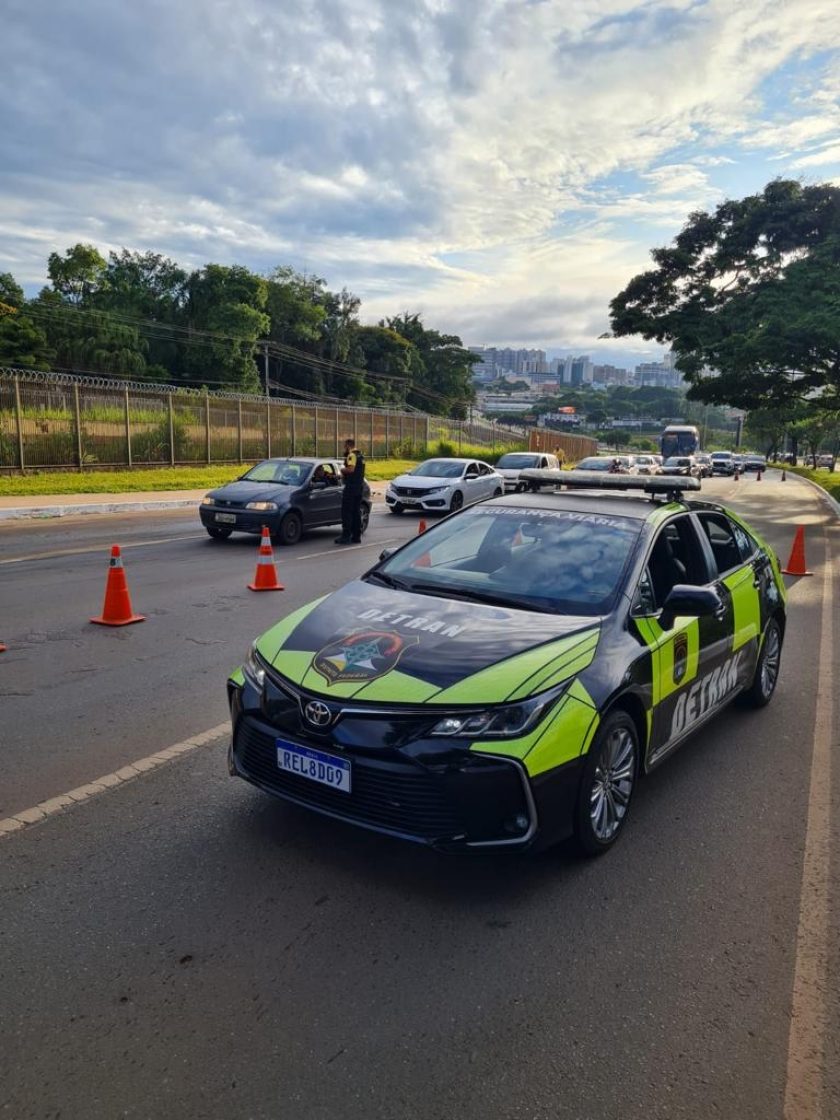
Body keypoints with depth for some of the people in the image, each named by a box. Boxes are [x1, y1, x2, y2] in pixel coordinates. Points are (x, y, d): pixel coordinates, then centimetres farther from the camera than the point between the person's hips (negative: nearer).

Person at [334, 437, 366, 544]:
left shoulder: (352, 455, -12)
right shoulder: (360, 456, 18)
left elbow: (351, 469, -26)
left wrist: (342, 469, -8)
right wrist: (344, 474, 22)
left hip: (351, 487, -9)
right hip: (359, 486, 9)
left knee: (346, 511, -7)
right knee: (356, 512, 11)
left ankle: (346, 536, -9)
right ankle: (356, 536, 13)